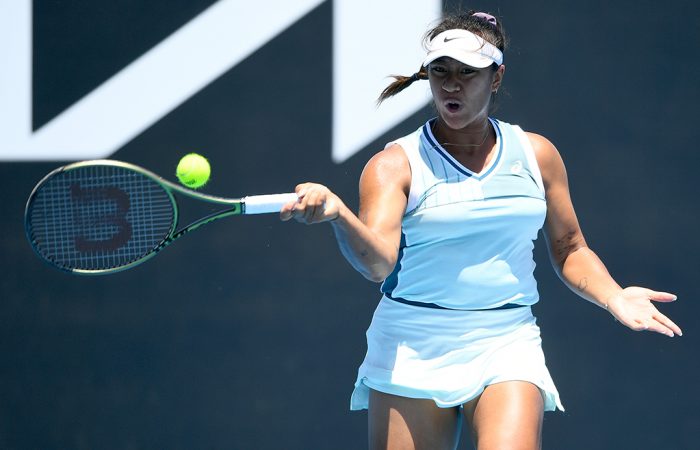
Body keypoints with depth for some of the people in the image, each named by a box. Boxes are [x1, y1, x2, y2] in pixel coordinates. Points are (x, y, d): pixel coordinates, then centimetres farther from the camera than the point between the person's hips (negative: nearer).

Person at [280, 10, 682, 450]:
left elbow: (569, 250, 19)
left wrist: (614, 298, 0)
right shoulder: (395, 164, -2)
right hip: (413, 356, -1)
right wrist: (336, 212, -39)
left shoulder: (536, 154, 10)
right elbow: (378, 262, -19)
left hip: (508, 347, 1)